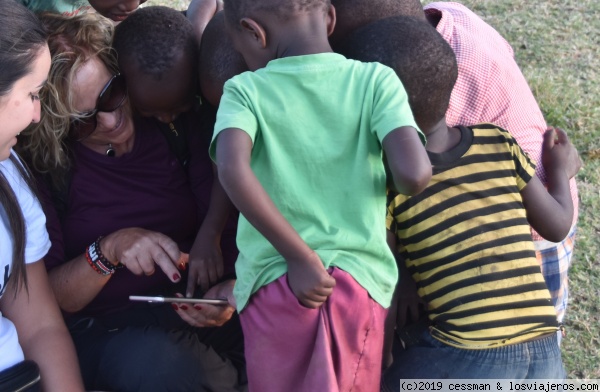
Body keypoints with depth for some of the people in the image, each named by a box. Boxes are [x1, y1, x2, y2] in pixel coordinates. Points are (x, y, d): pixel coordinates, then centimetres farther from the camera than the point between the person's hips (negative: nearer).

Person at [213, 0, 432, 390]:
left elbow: (233, 170, -18)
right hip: (361, 283, 1)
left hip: (273, 283, 0)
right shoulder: (376, 80, 2)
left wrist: (299, 256, -14)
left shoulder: (245, 90, 1)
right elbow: (414, 175, -12)